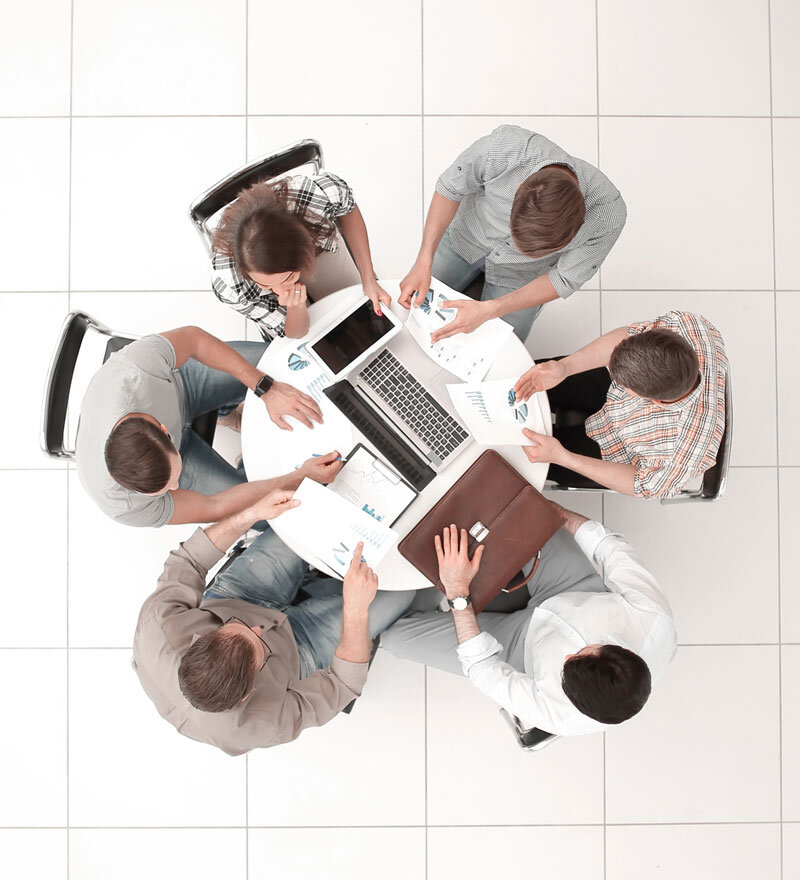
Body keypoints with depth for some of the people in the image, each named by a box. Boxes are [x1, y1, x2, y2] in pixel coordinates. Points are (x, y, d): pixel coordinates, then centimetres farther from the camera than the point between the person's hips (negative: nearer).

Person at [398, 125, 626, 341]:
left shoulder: (608, 216, -38)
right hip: (466, 235, 1)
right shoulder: (501, 148, -40)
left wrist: (488, 310, -31)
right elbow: (449, 188, -18)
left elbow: (564, 280, -22)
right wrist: (424, 263, -25)